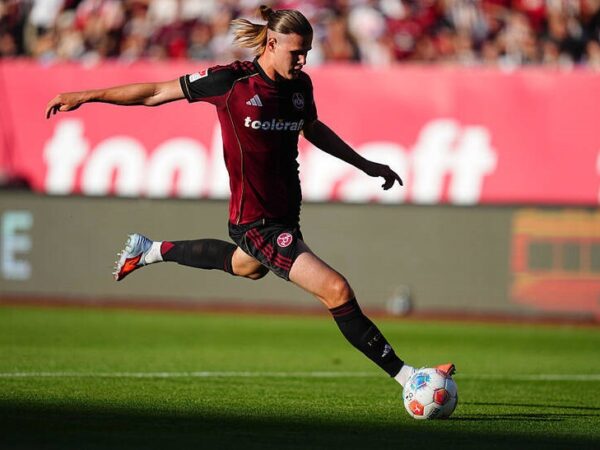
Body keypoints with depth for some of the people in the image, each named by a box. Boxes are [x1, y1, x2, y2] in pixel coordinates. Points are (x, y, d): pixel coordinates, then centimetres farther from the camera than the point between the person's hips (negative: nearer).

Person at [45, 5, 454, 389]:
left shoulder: (300, 84, 1)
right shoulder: (232, 80, -16)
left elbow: (314, 129, 22)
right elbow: (156, 93, -7)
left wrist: (366, 165, 25)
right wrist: (84, 97, -4)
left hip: (286, 213, 8)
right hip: (257, 223, -8)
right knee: (337, 290, -19)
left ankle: (152, 250, 55)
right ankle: (404, 375, -14)